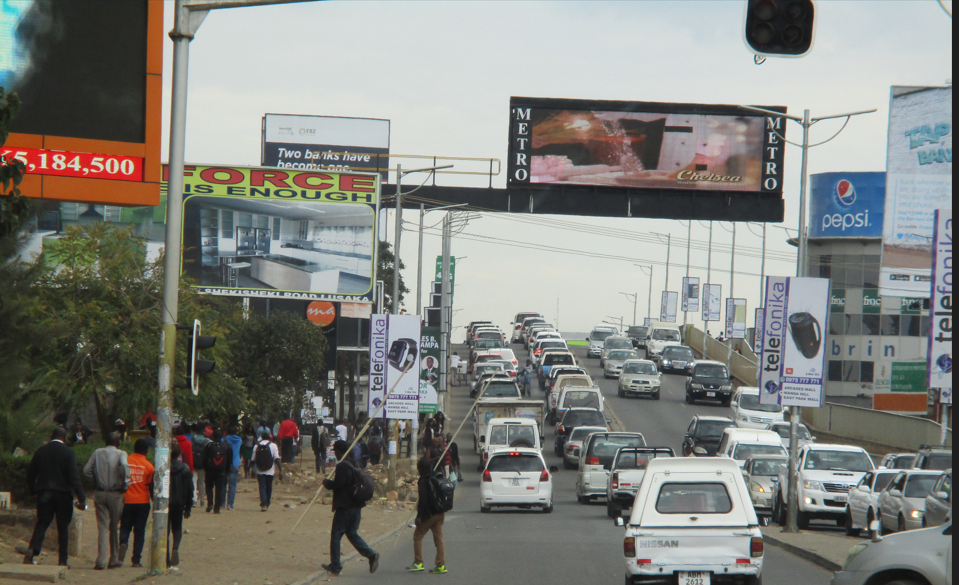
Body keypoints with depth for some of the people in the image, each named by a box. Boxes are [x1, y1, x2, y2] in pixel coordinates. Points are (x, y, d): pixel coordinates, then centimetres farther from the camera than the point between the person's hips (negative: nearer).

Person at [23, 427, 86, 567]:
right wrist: (81, 498, -11)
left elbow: (30, 474, 7)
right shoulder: (68, 453, -7)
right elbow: (74, 478, -12)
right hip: (63, 493, -3)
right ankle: (63, 561, 4)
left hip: (44, 494, 3)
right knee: (63, 527, 5)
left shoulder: (40, 451, 4)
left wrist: (32, 491, 21)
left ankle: (32, 549, -20)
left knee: (42, 523, 5)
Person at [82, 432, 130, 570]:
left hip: (100, 494, 2)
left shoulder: (97, 453, 6)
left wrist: (96, 481, 10)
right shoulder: (121, 454, -5)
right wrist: (125, 484, -13)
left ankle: (102, 560, -11)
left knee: (102, 527, 1)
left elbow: (87, 470, 1)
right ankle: (113, 560, 17)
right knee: (114, 528, 10)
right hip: (115, 494, -2)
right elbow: (124, 466, -24)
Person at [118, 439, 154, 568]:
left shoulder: (125, 461, -1)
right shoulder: (148, 466, -4)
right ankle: (136, 559, 2)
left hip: (127, 501, 1)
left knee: (125, 527, 11)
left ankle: (123, 543, -19)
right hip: (142, 502, -1)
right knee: (139, 531, 5)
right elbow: (151, 487, -2)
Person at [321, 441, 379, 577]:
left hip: (344, 507, -8)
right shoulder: (355, 465, 12)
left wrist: (326, 483, -4)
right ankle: (371, 554, -2)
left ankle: (335, 566, 4)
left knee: (336, 535, 2)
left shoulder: (342, 466, -15)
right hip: (356, 506, 8)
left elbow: (337, 484, -23)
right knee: (352, 533, 15)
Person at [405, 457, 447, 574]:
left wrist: (419, 516, -17)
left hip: (428, 515, -7)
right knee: (439, 539, 7)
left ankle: (418, 563, 3)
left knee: (417, 536, 5)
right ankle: (441, 565, 2)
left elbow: (423, 500, -19)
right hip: (440, 514, 7)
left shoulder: (424, 481, -14)